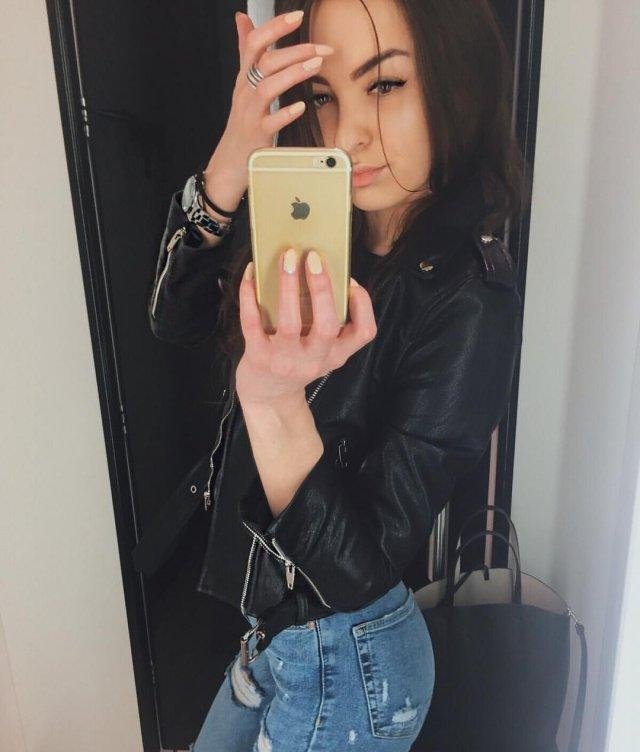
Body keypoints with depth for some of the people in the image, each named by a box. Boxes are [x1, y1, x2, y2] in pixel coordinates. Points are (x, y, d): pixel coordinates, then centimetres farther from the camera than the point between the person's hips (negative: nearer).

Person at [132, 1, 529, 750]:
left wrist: (274, 399, -43)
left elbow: (357, 566, -26)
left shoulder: (469, 301, -28)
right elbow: (175, 313, -10)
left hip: (348, 661, -6)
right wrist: (236, 153, -23)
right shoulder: (323, 233, -8)